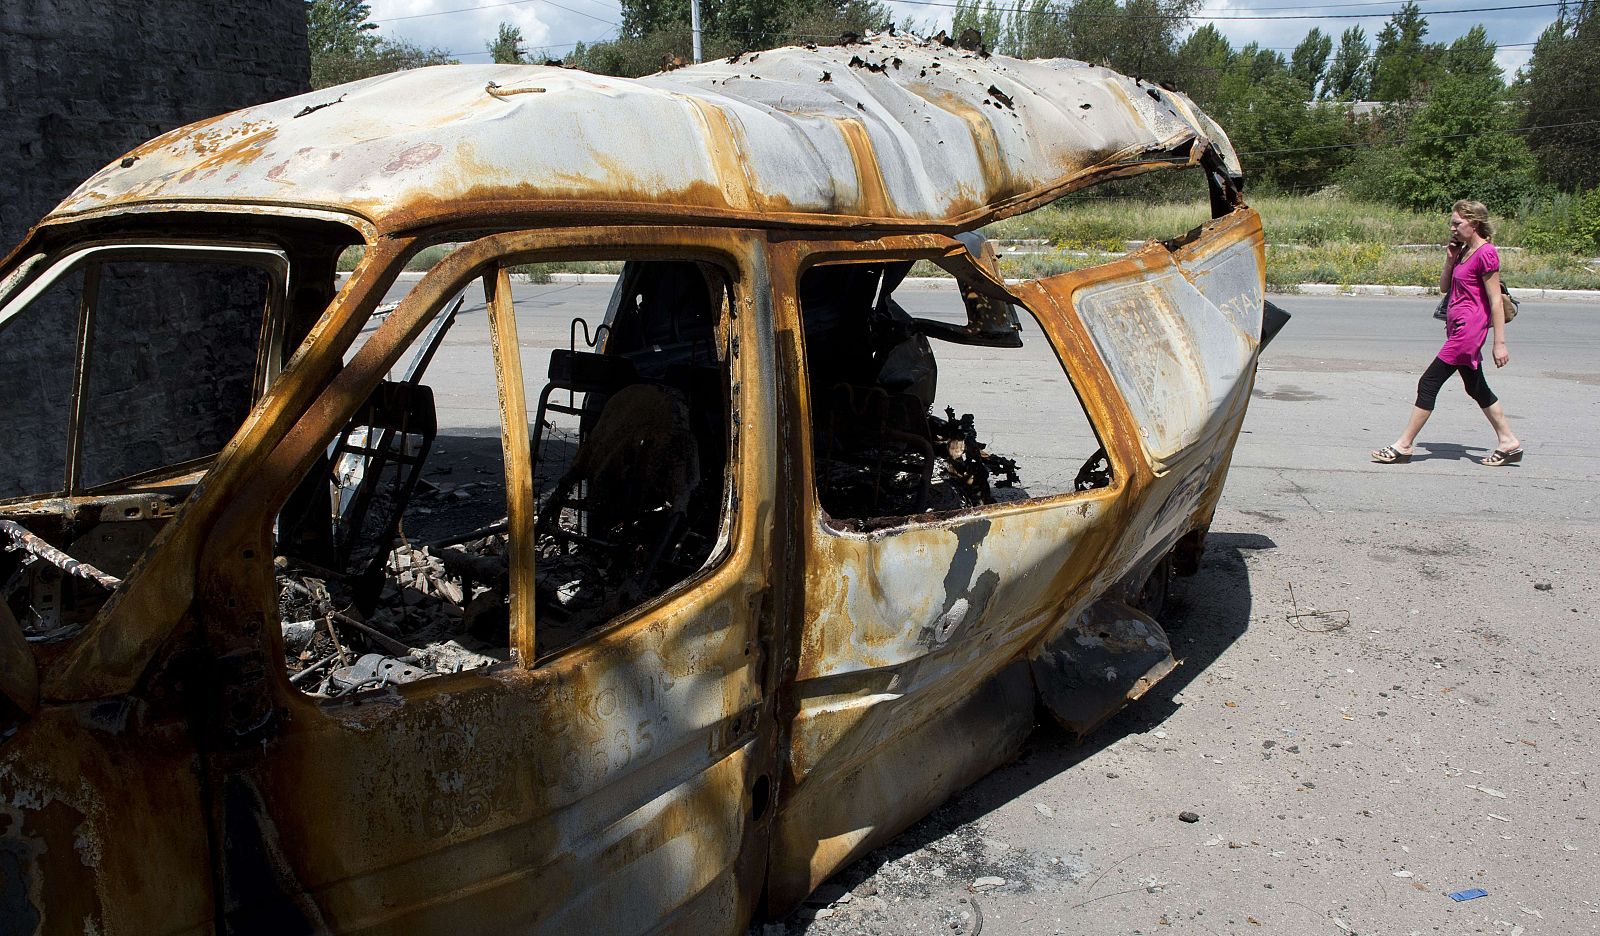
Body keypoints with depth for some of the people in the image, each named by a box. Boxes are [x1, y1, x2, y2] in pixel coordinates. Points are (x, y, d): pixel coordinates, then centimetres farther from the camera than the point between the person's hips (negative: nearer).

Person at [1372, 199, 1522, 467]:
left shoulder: (1486, 253, -14)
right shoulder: (1464, 251, 13)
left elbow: (1496, 301, -16)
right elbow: (1444, 288, 18)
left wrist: (1499, 343, -18)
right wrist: (1450, 259, 3)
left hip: (1468, 329, -10)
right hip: (1457, 328, 10)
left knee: (1429, 383, -7)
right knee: (1476, 387, 15)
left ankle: (1403, 446, -1)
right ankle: (1509, 443, 22)